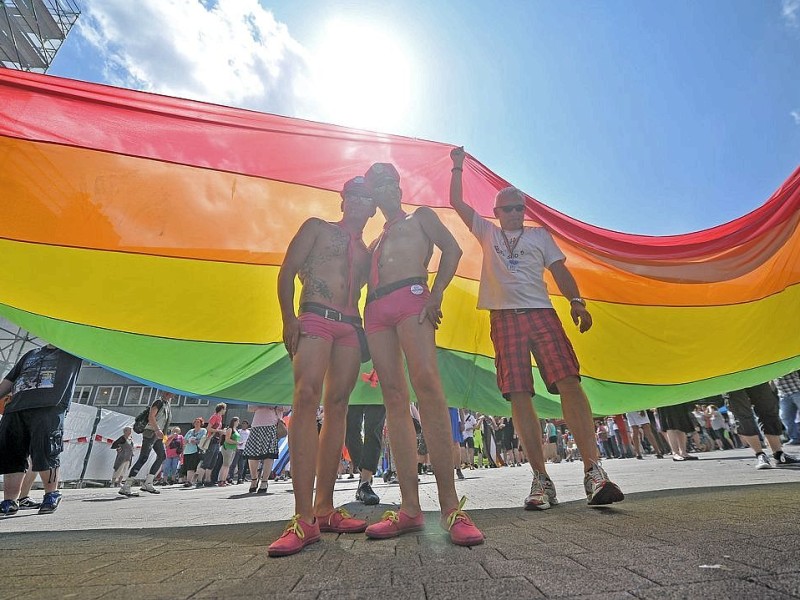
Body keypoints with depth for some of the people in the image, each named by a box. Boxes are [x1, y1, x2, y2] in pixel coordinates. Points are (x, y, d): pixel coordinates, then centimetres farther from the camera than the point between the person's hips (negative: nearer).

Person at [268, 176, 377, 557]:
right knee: (306, 399, -20)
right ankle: (304, 518, -20)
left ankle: (324, 508, 6)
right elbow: (287, 272, 4)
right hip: (315, 318, -5)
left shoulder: (366, 253, 24)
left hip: (351, 326, 5)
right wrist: (288, 318, -8)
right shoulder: (317, 228, 13)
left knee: (337, 407, 0)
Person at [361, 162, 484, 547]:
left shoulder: (420, 216, 20)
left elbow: (452, 249, 3)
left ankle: (450, 505, -23)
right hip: (375, 310, 6)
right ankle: (410, 508, -4)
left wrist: (436, 295, -11)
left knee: (426, 384, -24)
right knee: (394, 399, -5)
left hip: (411, 296, -5)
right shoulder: (376, 240, 33)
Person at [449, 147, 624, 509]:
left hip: (541, 313, 1)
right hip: (504, 318, 0)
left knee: (569, 381, -17)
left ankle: (593, 470, -16)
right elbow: (456, 202, 24)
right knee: (519, 395, -7)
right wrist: (458, 167, 24)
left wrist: (575, 301, -1)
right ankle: (541, 479, -2)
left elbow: (559, 270, 13)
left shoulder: (539, 235, 23)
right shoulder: (487, 233, 22)